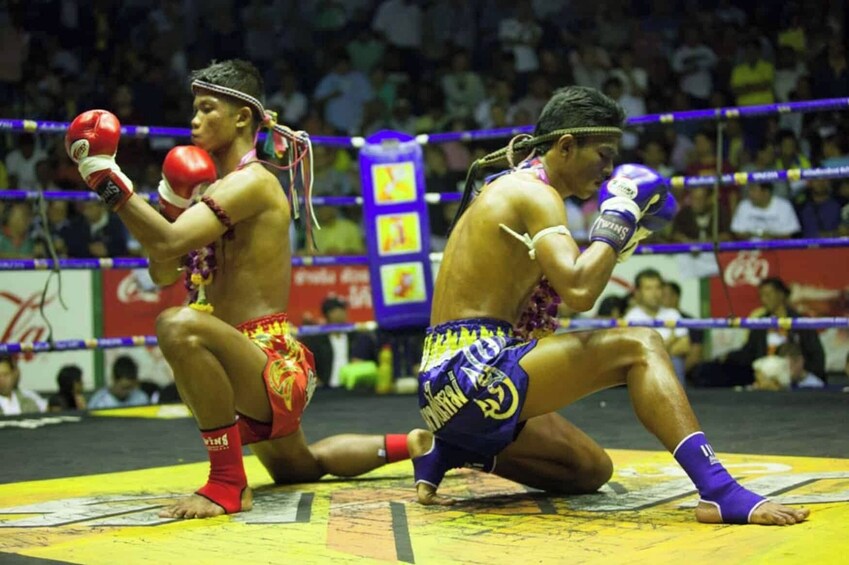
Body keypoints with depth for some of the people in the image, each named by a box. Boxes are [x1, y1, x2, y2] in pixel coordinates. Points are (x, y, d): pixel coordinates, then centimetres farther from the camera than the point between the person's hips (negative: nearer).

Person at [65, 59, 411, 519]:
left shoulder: (252, 182, -14)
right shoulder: (218, 186, 14)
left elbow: (170, 242, -28)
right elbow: (164, 273, 12)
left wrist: (109, 180, -23)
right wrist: (173, 205, -2)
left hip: (273, 360, -11)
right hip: (256, 372, 11)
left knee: (179, 326, -38)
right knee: (299, 469, 33)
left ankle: (228, 484, -26)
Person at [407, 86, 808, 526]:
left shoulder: (508, 188, 19)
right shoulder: (534, 192, -10)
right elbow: (579, 291, -25)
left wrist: (615, 242, 13)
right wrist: (618, 221, -12)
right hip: (473, 375, -10)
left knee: (592, 470, 23)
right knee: (639, 348, -16)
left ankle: (447, 450, 15)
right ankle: (719, 491, -28)